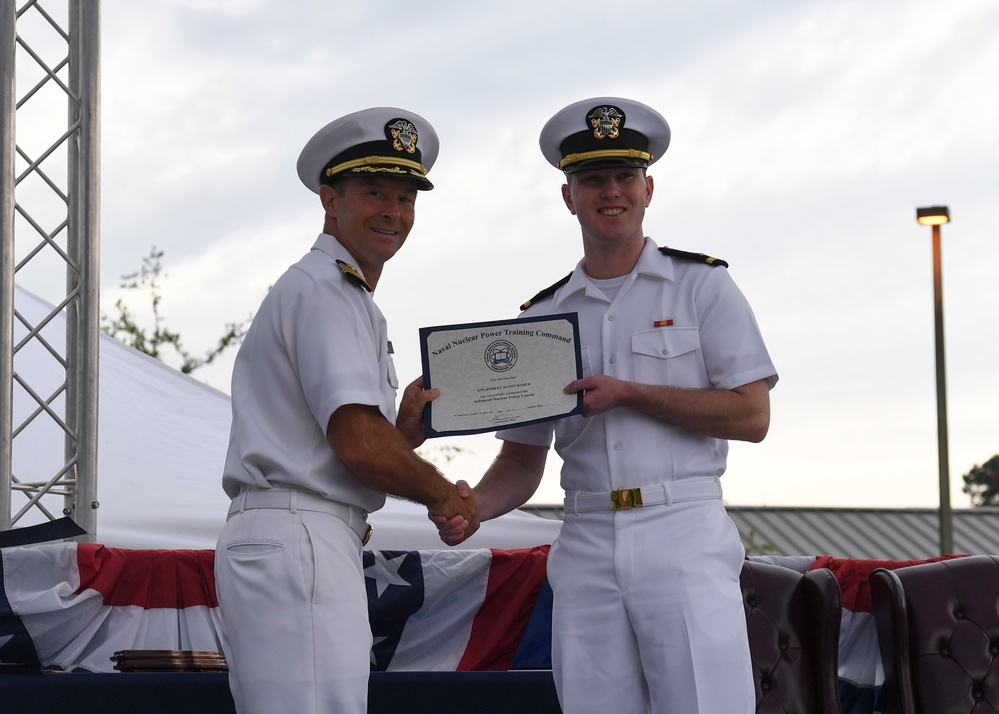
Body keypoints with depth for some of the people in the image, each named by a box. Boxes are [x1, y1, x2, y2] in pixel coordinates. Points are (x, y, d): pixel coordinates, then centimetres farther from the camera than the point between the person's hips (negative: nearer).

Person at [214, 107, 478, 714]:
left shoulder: (348, 298, 27)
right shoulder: (325, 289, -6)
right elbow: (357, 442, -16)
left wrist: (406, 429, 5)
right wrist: (447, 495, -2)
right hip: (301, 542, -11)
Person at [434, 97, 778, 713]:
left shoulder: (701, 286, 6)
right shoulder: (542, 316, 16)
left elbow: (752, 416, -2)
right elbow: (523, 460, 15)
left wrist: (628, 394, -8)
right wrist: (472, 505, -6)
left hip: (685, 539, -3)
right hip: (586, 549, 3)